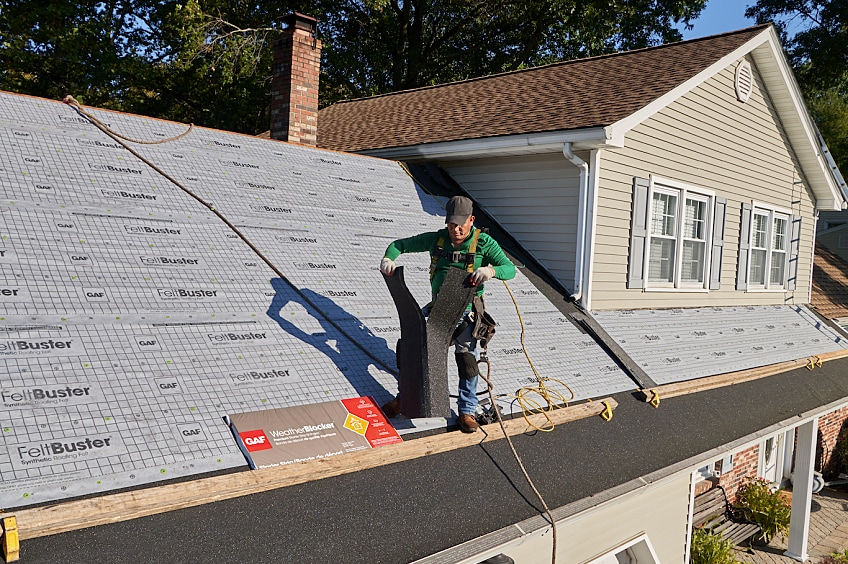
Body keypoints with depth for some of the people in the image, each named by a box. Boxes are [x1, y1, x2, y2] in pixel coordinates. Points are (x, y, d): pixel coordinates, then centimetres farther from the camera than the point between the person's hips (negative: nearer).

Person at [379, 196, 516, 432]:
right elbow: (400, 244, 4)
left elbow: (510, 269, -16)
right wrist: (388, 258, -18)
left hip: (466, 311, -3)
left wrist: (491, 270, -39)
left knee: (467, 359, -7)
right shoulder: (437, 239, -3)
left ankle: (467, 410, 9)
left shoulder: (484, 242, -10)